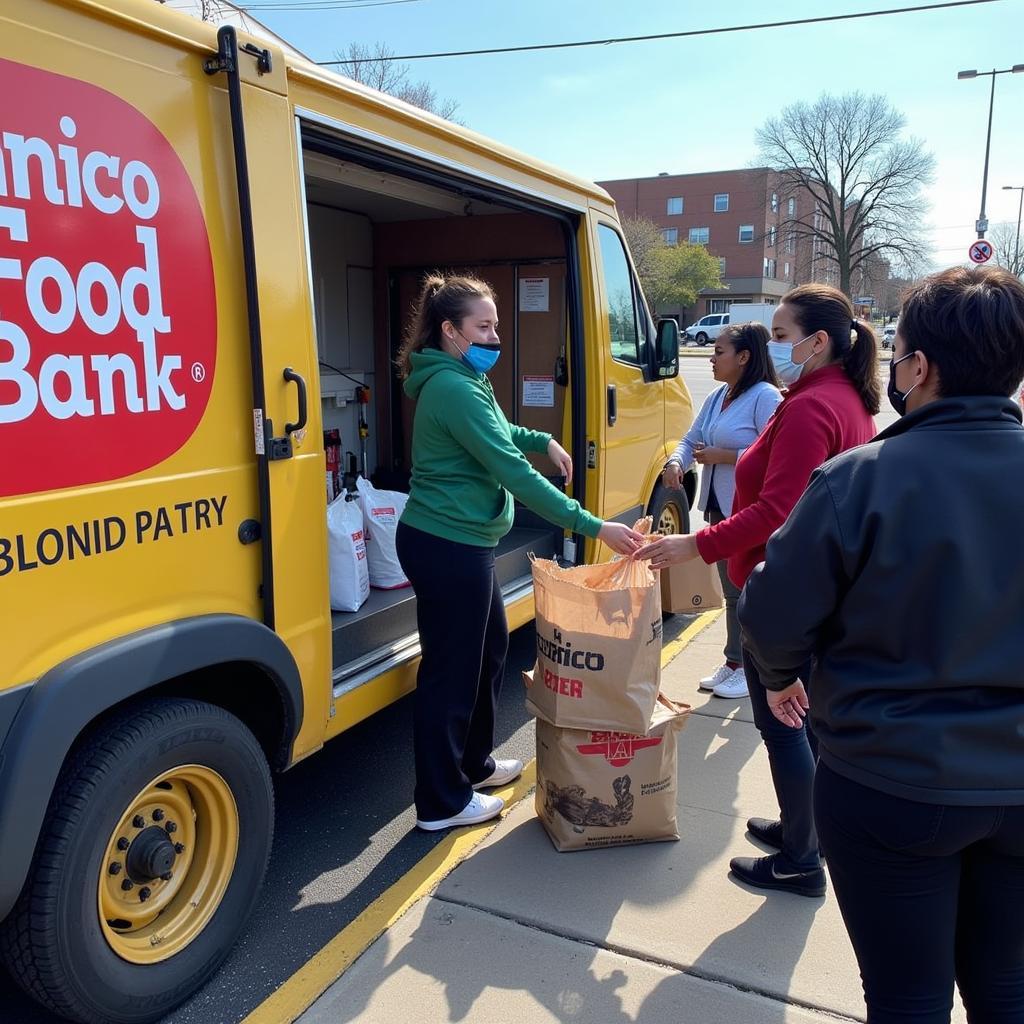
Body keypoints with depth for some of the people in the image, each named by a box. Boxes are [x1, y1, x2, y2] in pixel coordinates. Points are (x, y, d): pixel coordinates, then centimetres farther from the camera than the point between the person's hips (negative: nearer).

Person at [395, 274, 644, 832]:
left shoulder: (462, 382, 11)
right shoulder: (454, 389, -22)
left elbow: (493, 433, 31)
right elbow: (514, 473, -27)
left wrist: (541, 440, 14)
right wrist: (593, 527, -26)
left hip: (459, 544, 11)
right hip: (448, 549, -11)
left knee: (489, 646, 22)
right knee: (451, 668, 1)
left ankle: (474, 762, 39)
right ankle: (441, 803, 18)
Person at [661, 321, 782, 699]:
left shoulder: (766, 397, -15)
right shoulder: (716, 398, 13)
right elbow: (691, 439, 13)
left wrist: (721, 456, -18)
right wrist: (676, 462, -8)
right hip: (720, 506, 9)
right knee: (731, 589, 18)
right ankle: (734, 662, 31)